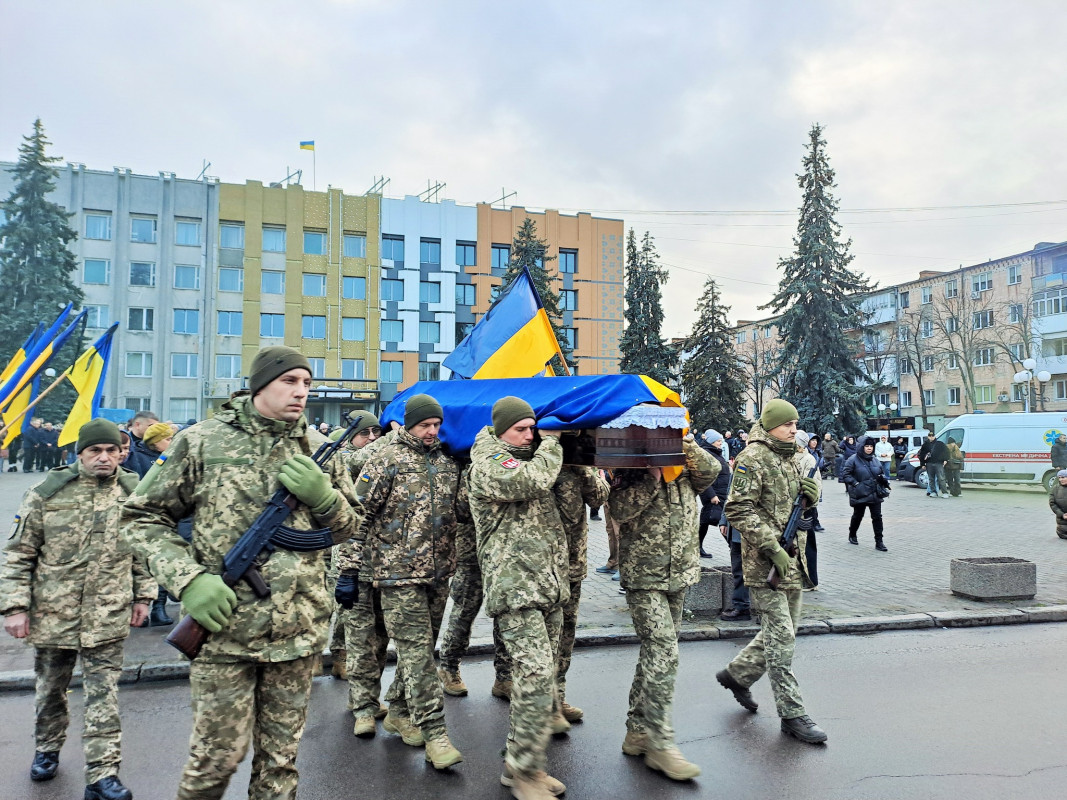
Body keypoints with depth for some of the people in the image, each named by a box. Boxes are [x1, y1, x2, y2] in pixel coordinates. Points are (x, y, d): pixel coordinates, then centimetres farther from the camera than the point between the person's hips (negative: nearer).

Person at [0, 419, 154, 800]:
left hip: (108, 620, 0)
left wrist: (143, 596, 7)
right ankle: (47, 749, 43)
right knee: (50, 690, 20)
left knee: (103, 697, 2)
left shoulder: (134, 494, -1)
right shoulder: (47, 493, -6)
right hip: (52, 615, 1)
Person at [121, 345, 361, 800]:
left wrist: (322, 495, -11)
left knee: (280, 758, 14)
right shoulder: (202, 442, -4)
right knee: (217, 754, 7)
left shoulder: (317, 451, 4)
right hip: (224, 627, -2)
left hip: (299, 631, 3)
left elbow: (348, 528, 11)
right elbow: (141, 516, 0)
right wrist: (187, 579, -13)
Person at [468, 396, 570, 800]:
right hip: (515, 587, -8)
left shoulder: (529, 457, 19)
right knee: (536, 675, -13)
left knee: (540, 677, 12)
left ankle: (521, 763, 24)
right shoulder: (488, 464, -6)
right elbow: (534, 479, -23)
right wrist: (550, 444, -5)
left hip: (550, 586, 9)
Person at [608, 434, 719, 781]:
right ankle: (660, 745, -2)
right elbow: (619, 509, -19)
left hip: (680, 572, 6)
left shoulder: (685, 463, 8)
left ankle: (637, 731, 26)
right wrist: (653, 475, -21)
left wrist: (687, 445, -22)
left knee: (656, 651, 13)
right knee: (663, 654, -11)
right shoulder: (630, 466, -5)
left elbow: (711, 470, -11)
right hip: (644, 577, -6)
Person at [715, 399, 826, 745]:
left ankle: (736, 674, 35)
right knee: (781, 637, -5)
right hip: (765, 564, -9)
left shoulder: (792, 457, 16)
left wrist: (811, 495, 1)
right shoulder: (752, 459, -11)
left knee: (781, 631, 16)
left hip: (793, 563, 9)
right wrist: (772, 548, -22)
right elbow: (739, 510, -18)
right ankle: (792, 714, 5)